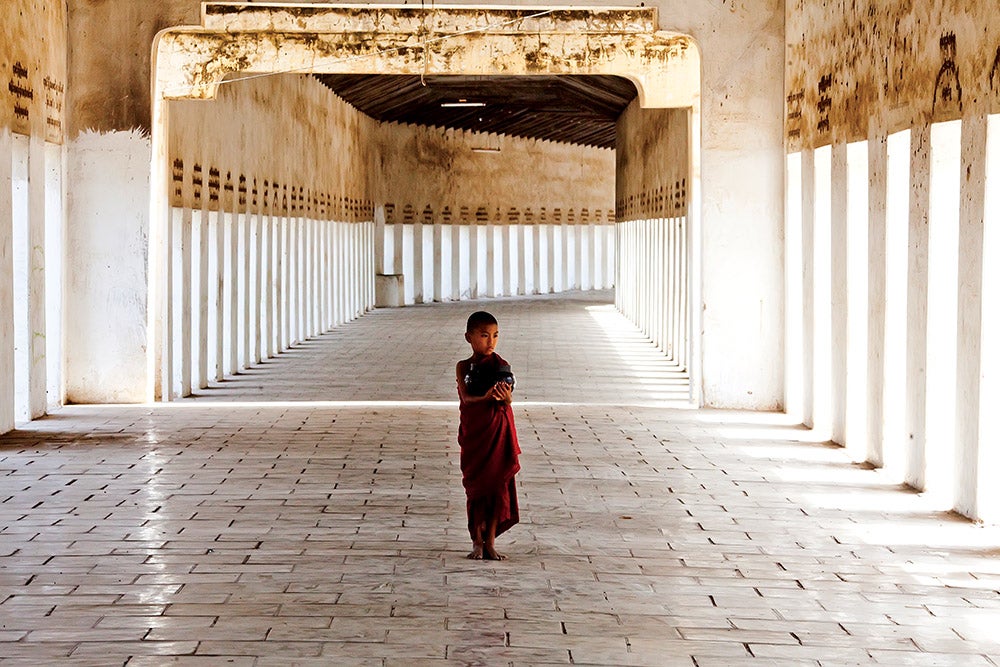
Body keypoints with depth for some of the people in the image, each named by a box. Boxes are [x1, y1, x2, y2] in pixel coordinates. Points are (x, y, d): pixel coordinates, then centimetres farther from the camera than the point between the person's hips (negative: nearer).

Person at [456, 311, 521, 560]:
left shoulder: (501, 366, 2)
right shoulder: (464, 367, -1)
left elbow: (507, 403, -8)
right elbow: (465, 397, -15)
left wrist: (505, 398, -32)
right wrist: (485, 397, -34)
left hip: (499, 432, 1)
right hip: (474, 433, -1)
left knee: (498, 485, 1)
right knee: (475, 486, 3)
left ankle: (490, 542, 10)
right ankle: (477, 542, 14)